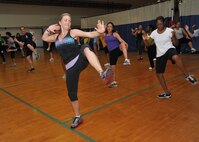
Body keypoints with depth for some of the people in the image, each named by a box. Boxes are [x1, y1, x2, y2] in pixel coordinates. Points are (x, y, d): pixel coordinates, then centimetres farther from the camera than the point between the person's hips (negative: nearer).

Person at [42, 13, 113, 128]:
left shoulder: (73, 32, 2)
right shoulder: (56, 37, 16)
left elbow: (90, 34, -9)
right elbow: (44, 38, 30)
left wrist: (100, 32, -30)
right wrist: (48, 29, 10)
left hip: (80, 60, -4)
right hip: (70, 67, 5)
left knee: (86, 48, -39)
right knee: (72, 94, 7)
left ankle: (103, 74, -60)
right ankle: (78, 118, 29)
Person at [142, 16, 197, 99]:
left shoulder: (169, 31, -7)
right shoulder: (154, 33, 2)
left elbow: (176, 44, -5)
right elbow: (148, 44, 6)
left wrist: (174, 36, -23)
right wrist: (145, 39, -15)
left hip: (169, 49, -4)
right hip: (160, 54, 4)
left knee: (176, 57, -42)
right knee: (159, 74, 3)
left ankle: (187, 76, -23)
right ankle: (167, 93, 20)